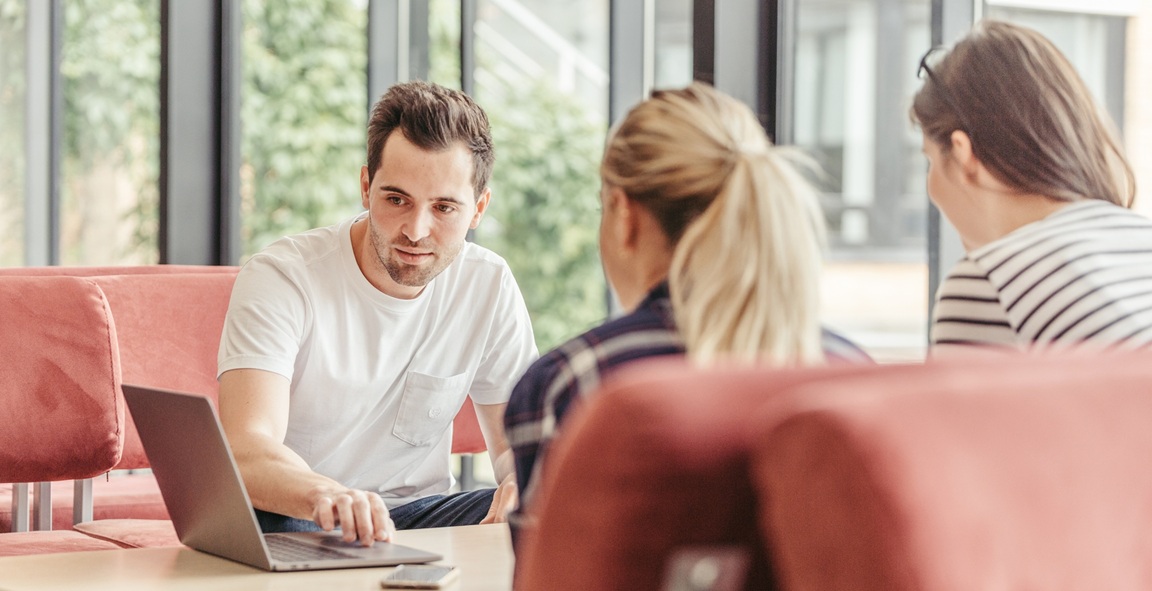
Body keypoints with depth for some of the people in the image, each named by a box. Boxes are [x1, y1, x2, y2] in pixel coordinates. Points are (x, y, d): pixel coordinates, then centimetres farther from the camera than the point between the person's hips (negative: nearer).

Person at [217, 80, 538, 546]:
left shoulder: (489, 286, -2)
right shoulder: (280, 279, -15)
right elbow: (246, 450, -30)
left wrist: (525, 484, -23)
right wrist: (327, 497, -54)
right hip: (290, 517, -2)